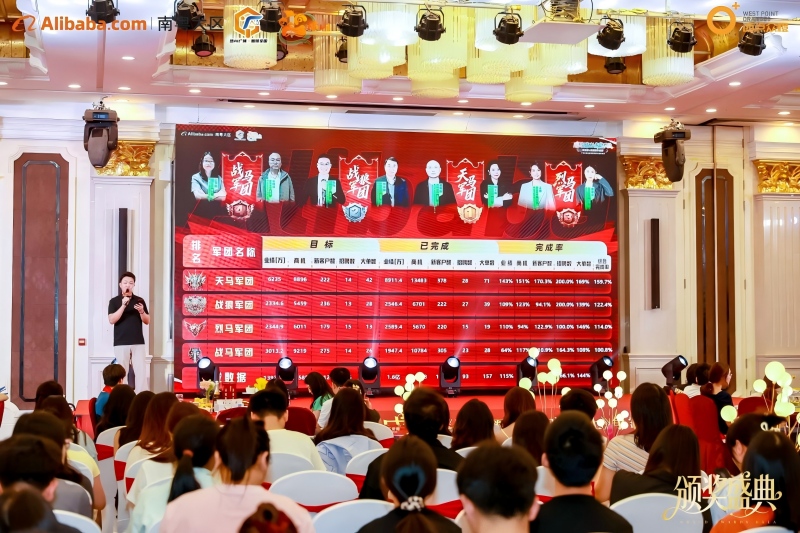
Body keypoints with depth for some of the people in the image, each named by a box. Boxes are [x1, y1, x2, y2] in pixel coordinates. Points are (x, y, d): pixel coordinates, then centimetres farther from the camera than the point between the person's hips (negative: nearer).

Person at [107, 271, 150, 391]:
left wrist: (141, 311, -11)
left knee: (141, 371, -3)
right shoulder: (114, 301, 3)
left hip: (138, 342, 2)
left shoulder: (140, 300, 9)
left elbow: (147, 321, 9)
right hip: (121, 343, -2)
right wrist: (123, 306, -18)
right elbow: (112, 320, -9)